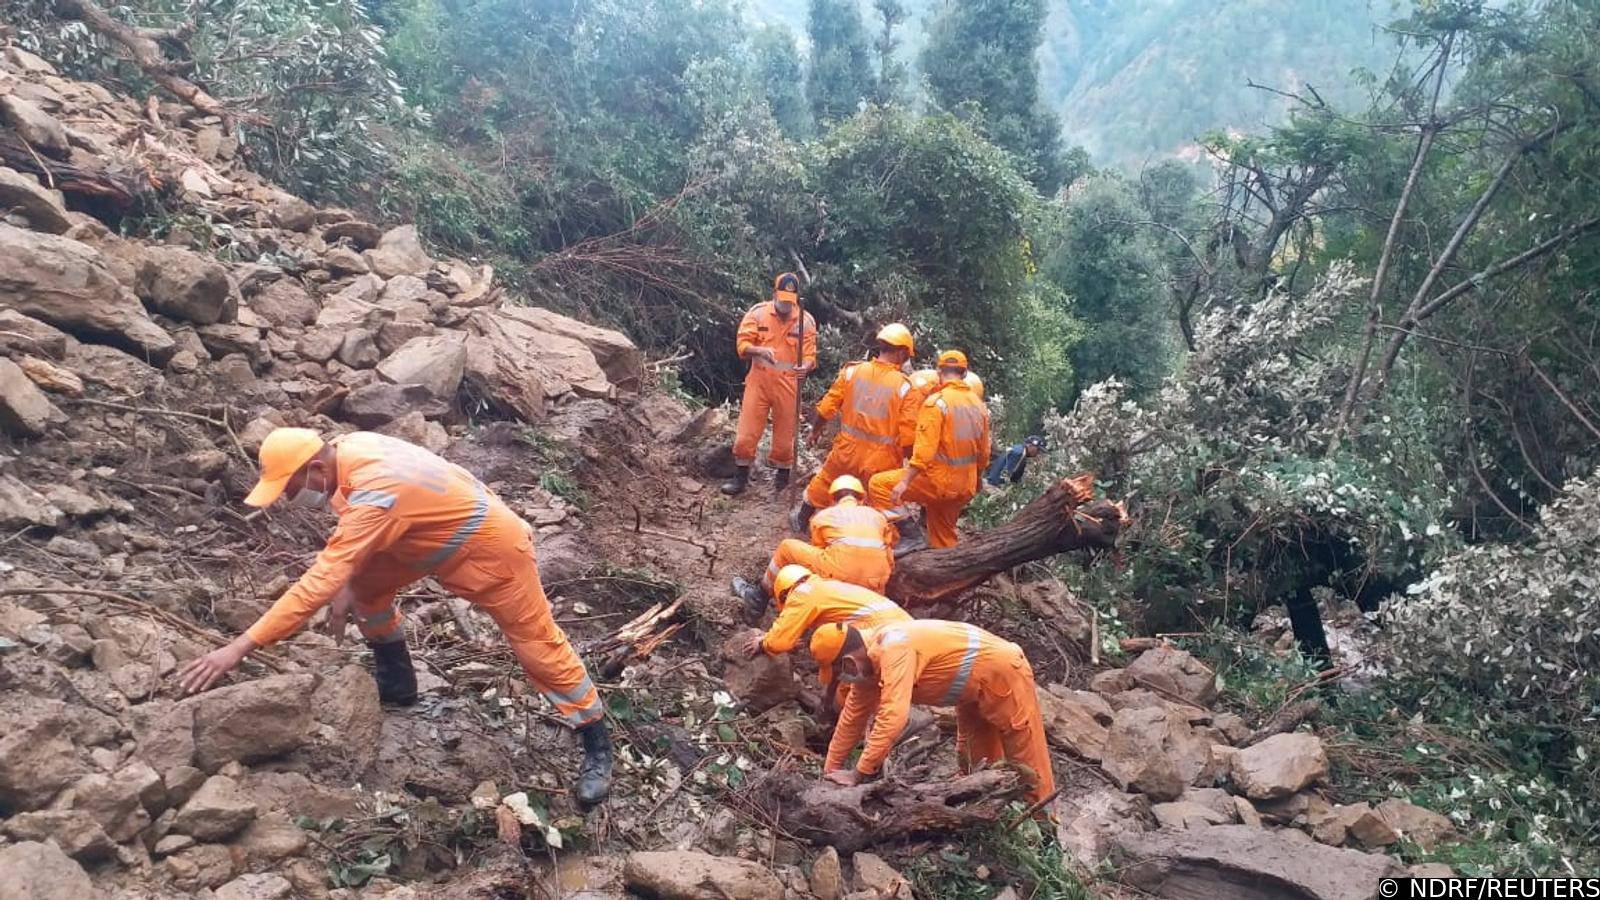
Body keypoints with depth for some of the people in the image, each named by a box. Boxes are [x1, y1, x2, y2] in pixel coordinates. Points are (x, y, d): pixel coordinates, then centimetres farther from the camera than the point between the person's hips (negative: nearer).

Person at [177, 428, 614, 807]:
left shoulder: (374, 496, -38)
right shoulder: (345, 450, -10)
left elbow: (319, 582, -39)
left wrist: (241, 647, -38)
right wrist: (347, 587, 0)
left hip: (492, 546, -9)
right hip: (439, 534, 9)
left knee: (536, 643, -2)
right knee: (365, 585, 8)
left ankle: (597, 747, 11)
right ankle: (397, 682, 26)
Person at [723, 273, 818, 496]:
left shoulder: (805, 321, -2)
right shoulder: (758, 313, -4)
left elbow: (809, 356, -4)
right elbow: (742, 345, -6)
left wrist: (805, 367, -27)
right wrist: (761, 351, -26)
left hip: (788, 384, 0)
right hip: (759, 380, 0)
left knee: (784, 434, 10)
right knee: (746, 432, 0)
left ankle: (782, 478, 28)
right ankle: (740, 478, 15)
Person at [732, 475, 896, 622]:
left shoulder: (822, 516, 21)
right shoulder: (877, 515, 26)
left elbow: (817, 550, 31)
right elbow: (890, 560, 26)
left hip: (841, 573, -3)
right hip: (875, 585, 3)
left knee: (787, 547, 18)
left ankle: (759, 598, 28)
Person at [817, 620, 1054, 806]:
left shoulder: (894, 650, -34)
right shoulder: (869, 655, -5)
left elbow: (892, 718, -40)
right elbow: (853, 716, 4)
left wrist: (857, 774, -35)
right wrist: (830, 768, 7)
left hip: (1002, 670, -9)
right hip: (974, 685, 9)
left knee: (1025, 760, 2)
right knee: (976, 760, 21)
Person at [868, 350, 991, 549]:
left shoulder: (937, 402, -14)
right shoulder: (978, 404, 8)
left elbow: (925, 449, -24)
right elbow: (983, 452, 15)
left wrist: (904, 481, -23)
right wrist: (974, 482, 28)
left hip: (938, 480, -7)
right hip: (964, 487, 7)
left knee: (878, 484, -1)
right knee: (944, 536, 22)